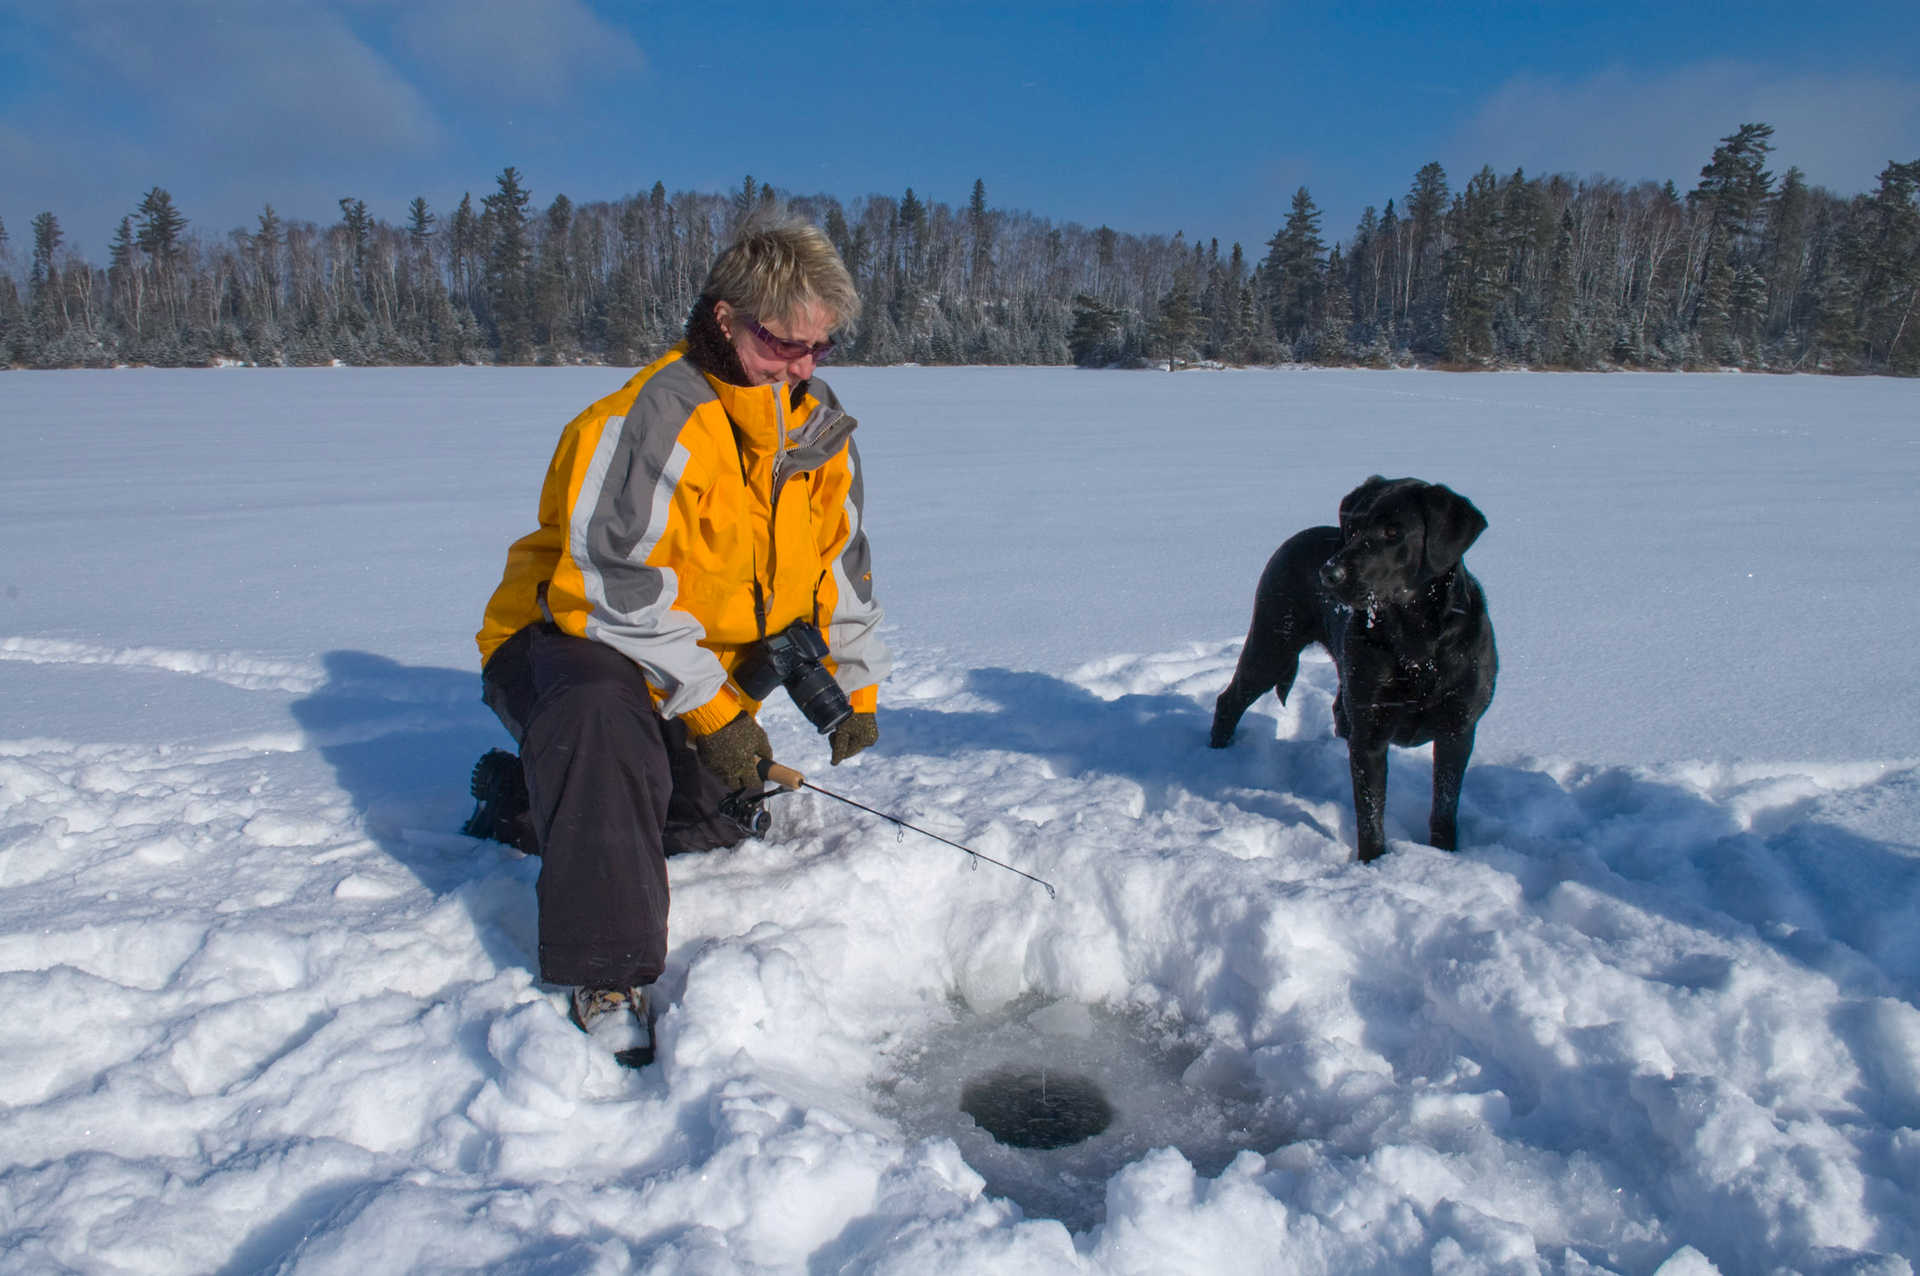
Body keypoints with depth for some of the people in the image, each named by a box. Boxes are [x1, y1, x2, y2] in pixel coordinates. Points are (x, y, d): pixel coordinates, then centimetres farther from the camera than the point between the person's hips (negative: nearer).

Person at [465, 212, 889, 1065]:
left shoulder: (821, 431, 1)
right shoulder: (651, 425, -24)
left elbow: (841, 564, 12)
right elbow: (617, 595, -28)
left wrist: (856, 687, 7)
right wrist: (711, 713, -27)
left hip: (708, 675, 8)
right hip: (570, 643, -8)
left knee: (726, 825, 3)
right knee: (603, 715, -40)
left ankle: (532, 802, 22)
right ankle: (606, 978, -31)